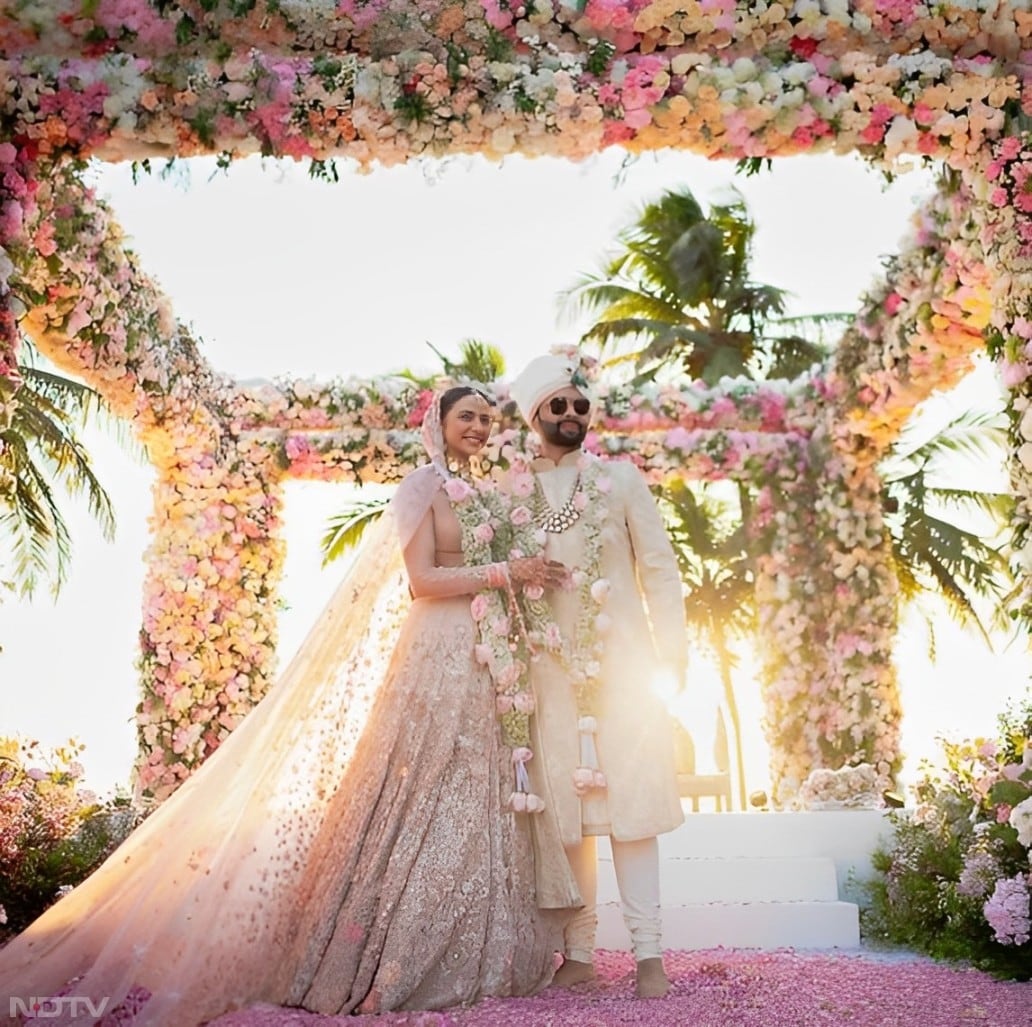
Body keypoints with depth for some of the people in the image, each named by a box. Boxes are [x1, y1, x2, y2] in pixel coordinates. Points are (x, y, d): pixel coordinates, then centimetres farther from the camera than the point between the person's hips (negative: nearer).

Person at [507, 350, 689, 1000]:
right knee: (564, 805, 3)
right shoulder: (514, 490, 8)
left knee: (631, 797, -3)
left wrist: (672, 652, -3)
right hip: (550, 664, 1)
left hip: (621, 659, -1)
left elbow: (659, 567, 3)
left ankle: (649, 953, 1)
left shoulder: (621, 478, 6)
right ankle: (580, 952, 11)